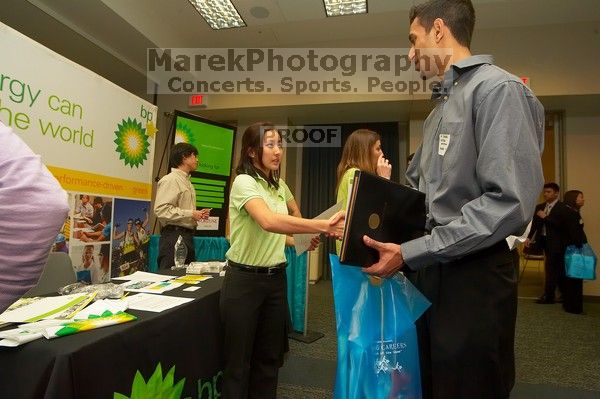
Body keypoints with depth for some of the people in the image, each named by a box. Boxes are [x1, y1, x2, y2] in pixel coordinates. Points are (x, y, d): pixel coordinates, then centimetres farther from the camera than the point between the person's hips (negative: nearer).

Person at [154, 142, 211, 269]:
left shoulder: (187, 182, 19)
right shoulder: (170, 180, -9)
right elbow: (161, 209, -20)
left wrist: (198, 214, 7)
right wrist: (191, 214, -16)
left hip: (187, 235, 9)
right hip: (173, 235, -9)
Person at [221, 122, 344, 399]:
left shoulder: (280, 186, 7)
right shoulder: (244, 182, -17)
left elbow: (294, 212, 30)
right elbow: (268, 221, -37)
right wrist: (323, 226, -46)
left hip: (275, 279, 7)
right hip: (244, 280, -6)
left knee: (269, 358, 16)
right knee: (239, 362, 6)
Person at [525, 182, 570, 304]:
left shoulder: (562, 208, -9)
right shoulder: (539, 207, 9)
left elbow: (561, 224, -21)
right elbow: (535, 223, 9)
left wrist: (545, 217, -18)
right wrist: (529, 237, 1)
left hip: (556, 243, -6)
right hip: (544, 241, 6)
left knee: (550, 269, -4)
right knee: (558, 269, 16)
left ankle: (548, 296, 5)